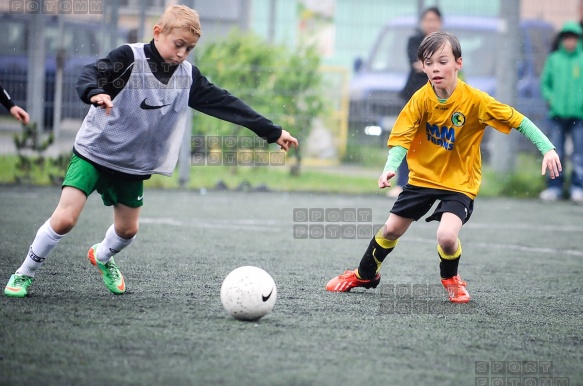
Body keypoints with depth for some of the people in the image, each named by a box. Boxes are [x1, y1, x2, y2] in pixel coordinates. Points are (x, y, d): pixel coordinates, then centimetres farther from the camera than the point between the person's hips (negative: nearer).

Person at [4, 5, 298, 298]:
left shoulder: (188, 76, -2)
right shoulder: (130, 58, -18)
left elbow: (225, 103, 1)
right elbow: (91, 74, -32)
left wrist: (272, 132, 1)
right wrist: (96, 93, -56)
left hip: (134, 164, 6)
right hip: (94, 150, -5)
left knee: (127, 229, 13)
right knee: (65, 219, -16)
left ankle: (102, 257, 47)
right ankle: (24, 274, 3)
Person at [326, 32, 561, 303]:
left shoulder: (475, 100, -20)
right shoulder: (421, 99, -14)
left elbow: (519, 121, -16)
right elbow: (401, 138, -16)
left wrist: (547, 149, -26)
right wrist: (390, 168, -35)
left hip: (460, 182, -3)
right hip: (422, 177, 3)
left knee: (446, 236, -24)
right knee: (391, 230, 11)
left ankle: (450, 277, 10)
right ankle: (365, 275, 39)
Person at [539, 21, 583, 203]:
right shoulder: (553, 59, 10)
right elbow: (544, 82, 16)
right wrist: (550, 98, 0)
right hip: (557, 113, 2)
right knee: (554, 154, 0)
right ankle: (554, 188, 5)